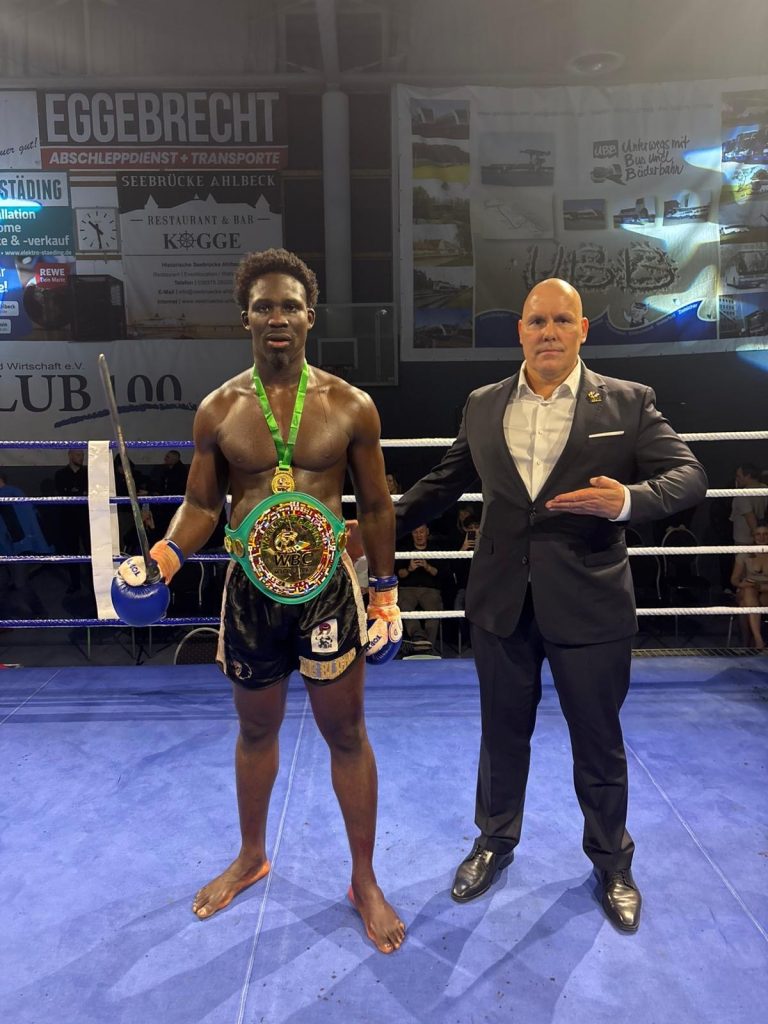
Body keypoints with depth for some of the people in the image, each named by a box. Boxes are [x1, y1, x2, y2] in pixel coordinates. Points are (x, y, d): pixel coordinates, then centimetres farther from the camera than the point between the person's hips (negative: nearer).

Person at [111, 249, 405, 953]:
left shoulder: (350, 406, -5)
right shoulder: (219, 410, -1)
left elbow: (377, 507, 1)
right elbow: (202, 505, 5)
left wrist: (385, 596, 2)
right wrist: (162, 558, -14)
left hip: (329, 590, -1)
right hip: (249, 594, 2)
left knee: (346, 735, 9)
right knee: (256, 731, 20)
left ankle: (365, 881, 31)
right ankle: (251, 857, 46)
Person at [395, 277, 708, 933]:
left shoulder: (627, 402, -2)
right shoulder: (483, 406, 5)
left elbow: (689, 475, -7)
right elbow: (445, 482, 13)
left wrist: (627, 500, -27)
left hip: (588, 603, -2)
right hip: (502, 602, 2)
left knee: (599, 740, 14)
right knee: (503, 732, 18)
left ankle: (612, 862, 39)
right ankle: (496, 841, 42)